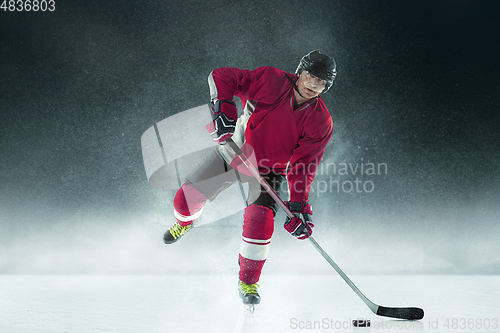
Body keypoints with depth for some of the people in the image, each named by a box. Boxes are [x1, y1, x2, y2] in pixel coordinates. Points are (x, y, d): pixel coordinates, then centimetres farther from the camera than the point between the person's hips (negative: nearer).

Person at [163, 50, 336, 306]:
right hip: (234, 151, 1)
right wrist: (223, 110, -33)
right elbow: (221, 76, -17)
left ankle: (249, 281, 3)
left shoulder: (320, 123, -16)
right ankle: (184, 222, 39)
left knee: (260, 222, -22)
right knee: (186, 198, -2)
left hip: (268, 170, 0)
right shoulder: (271, 80, -19)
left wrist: (298, 206, -29)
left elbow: (302, 166, -18)